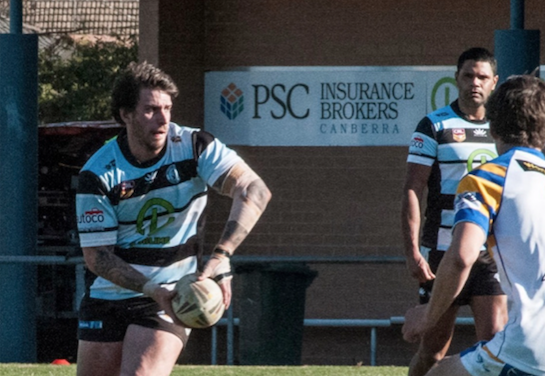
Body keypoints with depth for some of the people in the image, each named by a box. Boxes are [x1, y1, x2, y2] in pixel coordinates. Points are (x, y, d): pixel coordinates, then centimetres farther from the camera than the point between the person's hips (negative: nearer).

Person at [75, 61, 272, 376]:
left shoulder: (194, 147, -12)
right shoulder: (98, 175, -13)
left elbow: (255, 191, -23)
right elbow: (96, 256, -11)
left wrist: (221, 256, -37)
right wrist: (153, 290, -26)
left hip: (172, 297, -2)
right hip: (107, 296, 2)